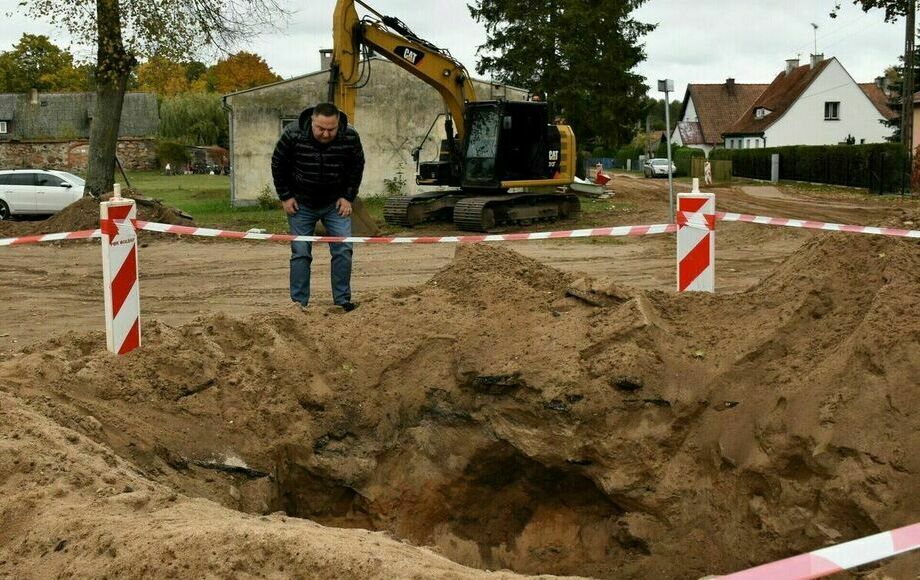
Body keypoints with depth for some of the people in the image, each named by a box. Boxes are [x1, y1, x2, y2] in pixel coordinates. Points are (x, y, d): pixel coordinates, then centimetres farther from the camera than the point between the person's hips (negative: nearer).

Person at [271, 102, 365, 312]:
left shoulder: (350, 137, -17)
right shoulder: (293, 135, -21)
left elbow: (357, 166, 1)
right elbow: (278, 165, -5)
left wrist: (348, 197, -2)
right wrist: (285, 196, -4)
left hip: (335, 203, 1)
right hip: (301, 204, -1)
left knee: (343, 250, -5)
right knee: (300, 253, -1)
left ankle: (342, 300, 5)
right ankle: (299, 303, 6)